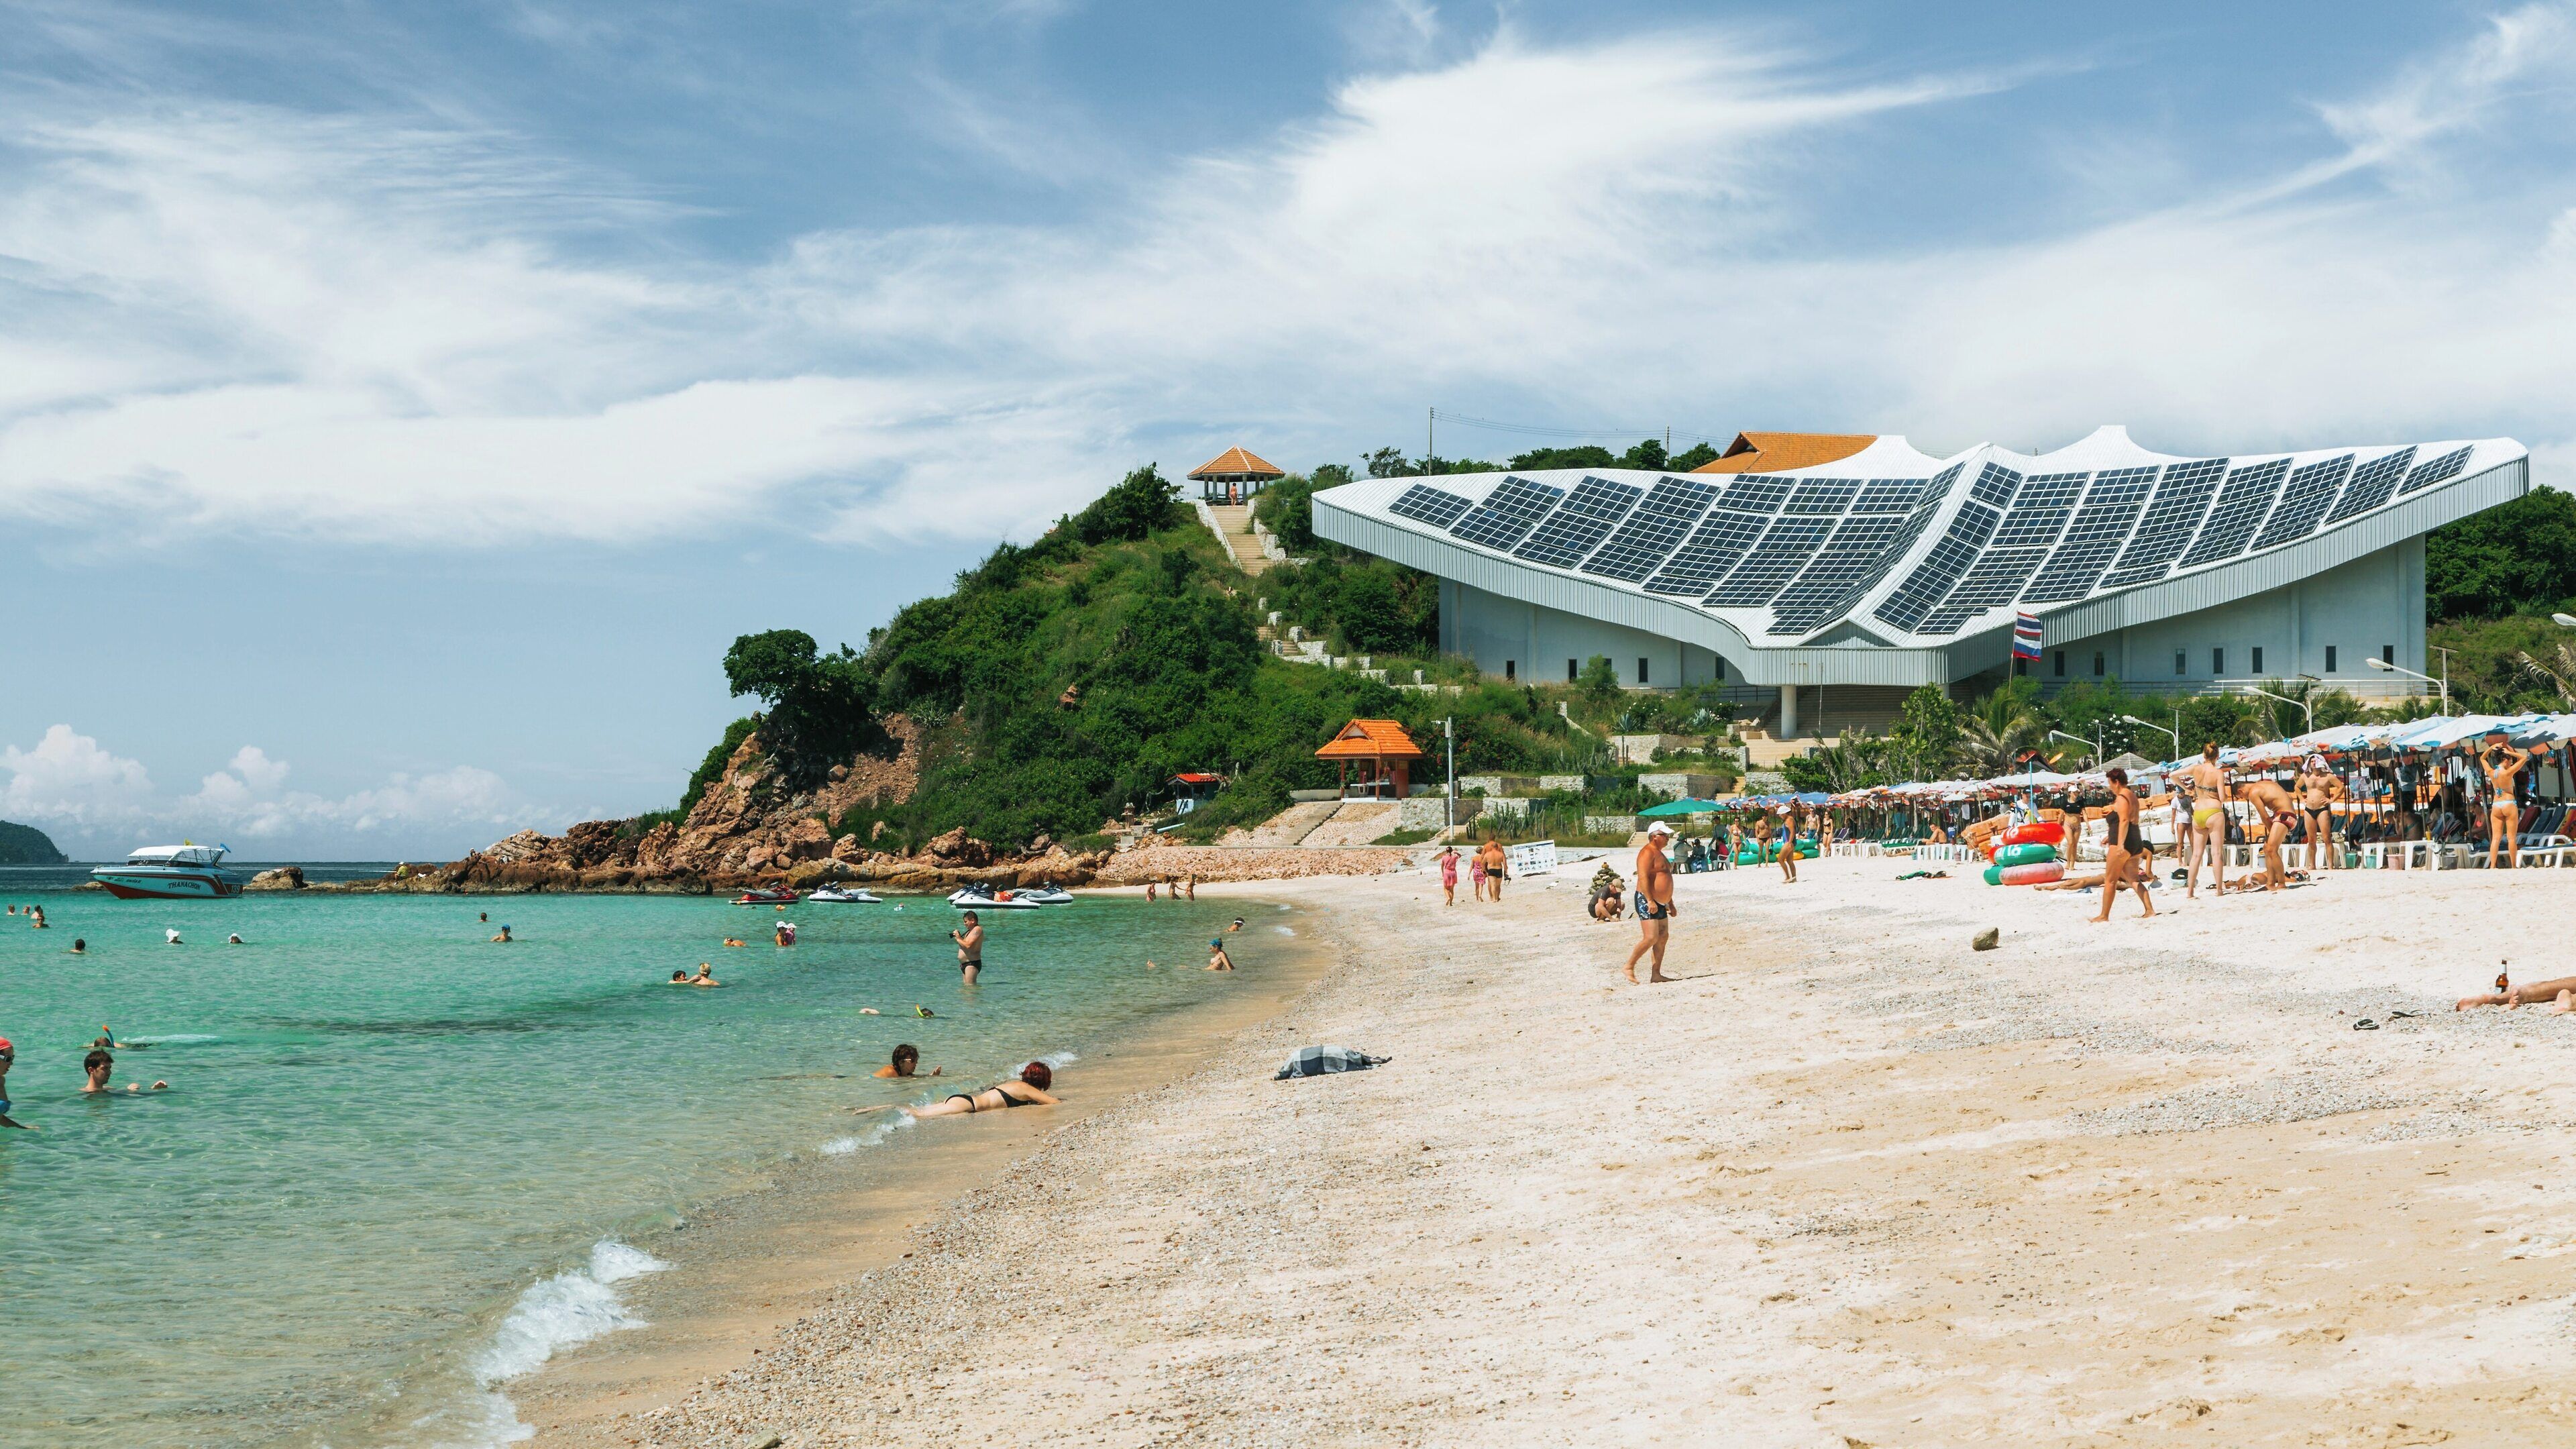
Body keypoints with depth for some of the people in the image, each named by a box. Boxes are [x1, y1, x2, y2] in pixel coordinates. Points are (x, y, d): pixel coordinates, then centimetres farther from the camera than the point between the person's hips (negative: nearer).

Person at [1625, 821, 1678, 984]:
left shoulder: (1658, 853, 20)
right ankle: (1629, 966, -3)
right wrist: (1650, 901, -29)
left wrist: (1670, 903, 26)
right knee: (1651, 938, -16)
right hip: (1647, 903, -11)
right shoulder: (1648, 852, -12)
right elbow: (1643, 877, -22)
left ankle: (1656, 974, 9)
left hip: (1660, 904, 11)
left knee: (1663, 938, 7)